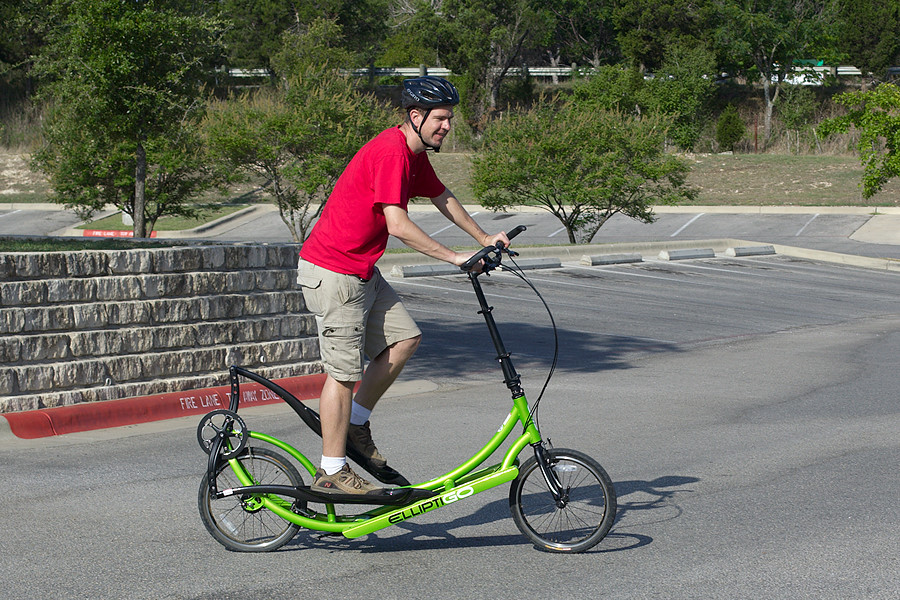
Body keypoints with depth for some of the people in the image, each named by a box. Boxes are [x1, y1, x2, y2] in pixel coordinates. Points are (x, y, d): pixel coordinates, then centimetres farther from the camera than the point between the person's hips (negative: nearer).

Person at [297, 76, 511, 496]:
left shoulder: (415, 154, 10)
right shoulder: (391, 151, -22)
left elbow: (442, 198, 26)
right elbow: (398, 226, -27)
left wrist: (484, 238, 23)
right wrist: (455, 258, -22)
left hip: (362, 270, 10)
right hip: (333, 273, -9)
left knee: (405, 339, 4)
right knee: (344, 371, -5)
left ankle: (355, 425, 17)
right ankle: (331, 473, 2)